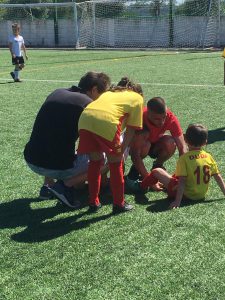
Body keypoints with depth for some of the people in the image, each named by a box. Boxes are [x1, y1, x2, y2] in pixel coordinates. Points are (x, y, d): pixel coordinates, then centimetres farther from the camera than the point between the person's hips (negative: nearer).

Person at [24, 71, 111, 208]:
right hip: (57, 167, -7)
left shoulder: (56, 93, 13)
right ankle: (66, 185, -2)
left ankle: (48, 186, 23)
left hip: (31, 161, 7)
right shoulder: (87, 104, -8)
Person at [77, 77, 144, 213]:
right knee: (116, 164, 13)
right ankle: (119, 204, 22)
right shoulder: (138, 98, 25)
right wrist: (121, 151, 19)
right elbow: (131, 129, 15)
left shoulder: (109, 93, 39)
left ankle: (94, 202, 29)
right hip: (106, 122, -5)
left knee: (95, 161, 22)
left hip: (84, 118, 5)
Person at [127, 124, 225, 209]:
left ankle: (141, 186, 29)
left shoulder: (184, 158, -18)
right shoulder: (209, 157, -4)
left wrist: (178, 201, -21)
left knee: (156, 171, 6)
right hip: (202, 195, 6)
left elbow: (182, 181, -22)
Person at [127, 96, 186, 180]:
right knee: (145, 145, -36)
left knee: (171, 143, -29)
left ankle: (157, 166, -1)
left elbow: (182, 148, -27)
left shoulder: (171, 118, -30)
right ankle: (136, 168, -6)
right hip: (137, 143, -2)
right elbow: (135, 156, -37)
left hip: (156, 143, 2)